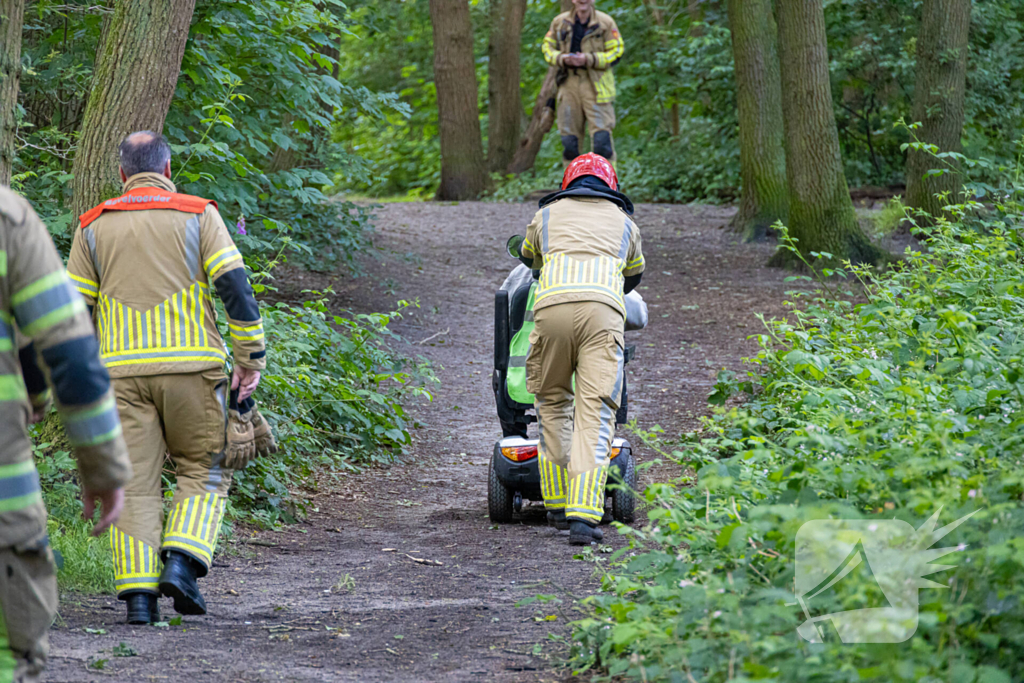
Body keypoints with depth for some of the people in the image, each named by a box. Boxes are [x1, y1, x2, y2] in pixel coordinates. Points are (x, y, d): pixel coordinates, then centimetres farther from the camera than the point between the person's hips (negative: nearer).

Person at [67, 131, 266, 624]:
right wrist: (252, 357, -1)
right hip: (190, 363, -2)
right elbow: (234, 285, -5)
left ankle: (137, 591, -6)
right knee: (203, 471, 11)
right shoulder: (197, 215, 3)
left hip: (122, 370, 2)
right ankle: (182, 561, -8)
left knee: (133, 480, 3)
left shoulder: (94, 226, 10)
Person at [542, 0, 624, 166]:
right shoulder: (560, 22, 9)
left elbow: (616, 53, -1)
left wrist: (589, 59, -15)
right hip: (569, 83, 3)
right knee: (568, 139, 5)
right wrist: (562, 58, -8)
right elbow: (548, 48, 15)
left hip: (596, 86, -3)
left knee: (601, 137, -12)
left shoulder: (605, 23, 0)